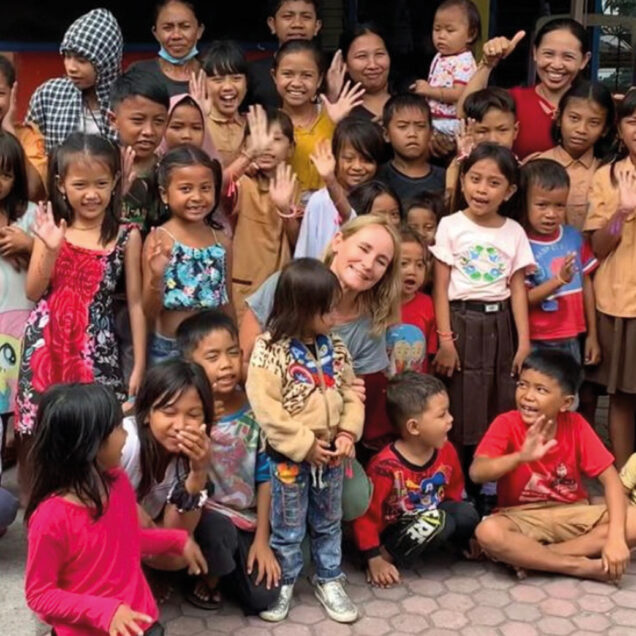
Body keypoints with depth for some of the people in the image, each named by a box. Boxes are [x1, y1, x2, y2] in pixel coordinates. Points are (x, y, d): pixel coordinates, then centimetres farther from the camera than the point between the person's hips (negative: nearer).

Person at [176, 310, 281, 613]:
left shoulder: (254, 409, -6)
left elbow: (265, 477, 1)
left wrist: (262, 539, 0)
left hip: (247, 517, 3)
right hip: (206, 513, -3)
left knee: (264, 595, -7)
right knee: (218, 528, -36)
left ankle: (223, 567, 26)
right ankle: (208, 578, -1)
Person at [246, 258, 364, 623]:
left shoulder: (335, 349, 1)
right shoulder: (270, 350, -19)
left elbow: (351, 394, 5)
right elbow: (266, 408, -23)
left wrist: (348, 432, -11)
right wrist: (304, 445, -21)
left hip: (331, 454, 5)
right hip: (289, 457, -5)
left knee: (328, 523, 20)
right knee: (288, 528, 12)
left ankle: (329, 579, 37)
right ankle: (283, 583, 31)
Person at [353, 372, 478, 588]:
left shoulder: (446, 451, -7)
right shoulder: (386, 466, -27)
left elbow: (455, 491, 11)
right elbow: (366, 515, -20)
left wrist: (465, 526, 7)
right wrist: (375, 560, -17)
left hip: (432, 517, 6)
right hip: (395, 533, -6)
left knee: (467, 513, -22)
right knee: (437, 521, -33)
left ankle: (469, 546, 8)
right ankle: (389, 557, -15)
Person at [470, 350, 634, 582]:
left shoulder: (575, 425, -8)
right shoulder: (506, 424, -13)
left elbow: (610, 478, -11)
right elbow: (477, 472, -28)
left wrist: (615, 537, -24)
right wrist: (521, 456, -46)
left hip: (573, 514, 3)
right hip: (522, 517, -2)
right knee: (488, 532, -35)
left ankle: (528, 556, -20)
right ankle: (584, 566, -21)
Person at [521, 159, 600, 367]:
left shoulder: (573, 237, 2)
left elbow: (586, 283, 9)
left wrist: (592, 334, 11)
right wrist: (559, 280, -25)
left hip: (570, 340, 4)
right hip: (534, 343, -4)